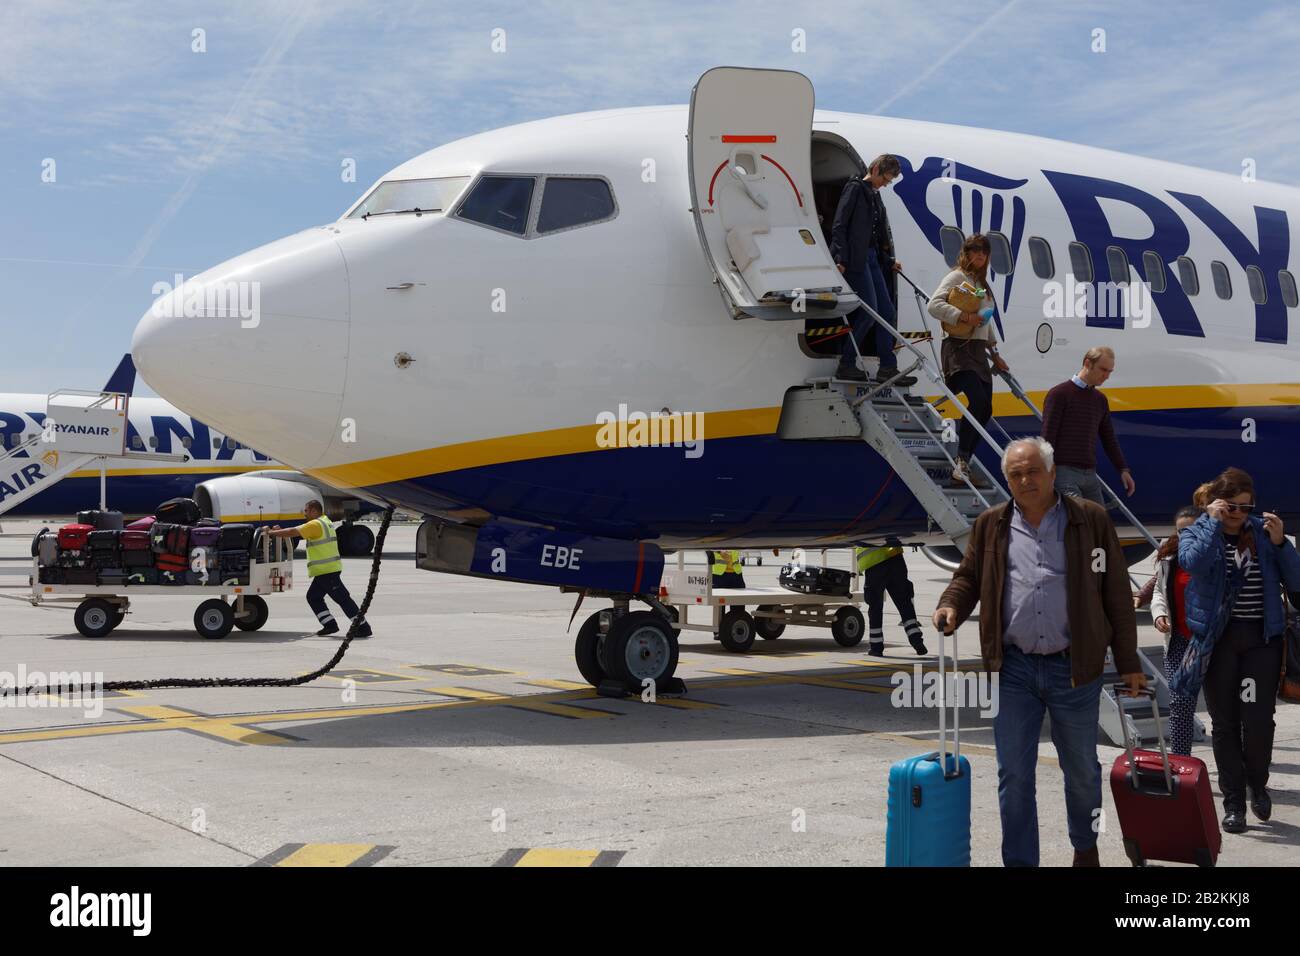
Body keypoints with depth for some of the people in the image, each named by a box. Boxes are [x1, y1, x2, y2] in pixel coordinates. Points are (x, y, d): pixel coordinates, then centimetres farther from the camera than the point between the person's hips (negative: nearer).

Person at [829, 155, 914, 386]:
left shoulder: (875, 196, 21)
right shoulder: (855, 188, -4)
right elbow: (839, 225, -13)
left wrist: (889, 261, 20)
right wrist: (841, 259, -20)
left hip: (871, 258, 9)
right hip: (855, 260, -9)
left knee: (887, 313, 5)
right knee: (869, 312, -12)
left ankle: (888, 368, 8)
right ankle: (846, 365, -3)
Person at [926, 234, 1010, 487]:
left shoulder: (982, 283, 24)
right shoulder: (957, 277, -2)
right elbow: (934, 304, -16)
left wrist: (995, 354, 27)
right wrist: (963, 316, -24)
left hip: (978, 350, 9)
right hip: (959, 348, -9)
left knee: (985, 409, 0)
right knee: (978, 400, -25)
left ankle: (964, 466, 4)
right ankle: (962, 464, -26)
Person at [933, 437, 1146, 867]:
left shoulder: (1090, 520, 1)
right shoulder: (991, 525, 7)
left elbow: (1117, 594, 3)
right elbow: (969, 577, 16)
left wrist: (1128, 662, 2)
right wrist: (951, 606, -7)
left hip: (1074, 668, -1)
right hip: (1013, 669, 1)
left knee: (1082, 770, 14)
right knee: (1014, 775, 2)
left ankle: (1085, 846, 37)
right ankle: (1019, 861, 12)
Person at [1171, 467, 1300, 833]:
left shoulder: (1262, 532, 9)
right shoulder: (1197, 532, 6)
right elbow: (1193, 562, -18)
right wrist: (1214, 523, -12)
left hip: (1262, 638, 0)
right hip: (1219, 638, 0)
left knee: (1258, 718, -8)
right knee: (1224, 722, 5)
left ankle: (1257, 783, 20)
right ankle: (1233, 803, 15)